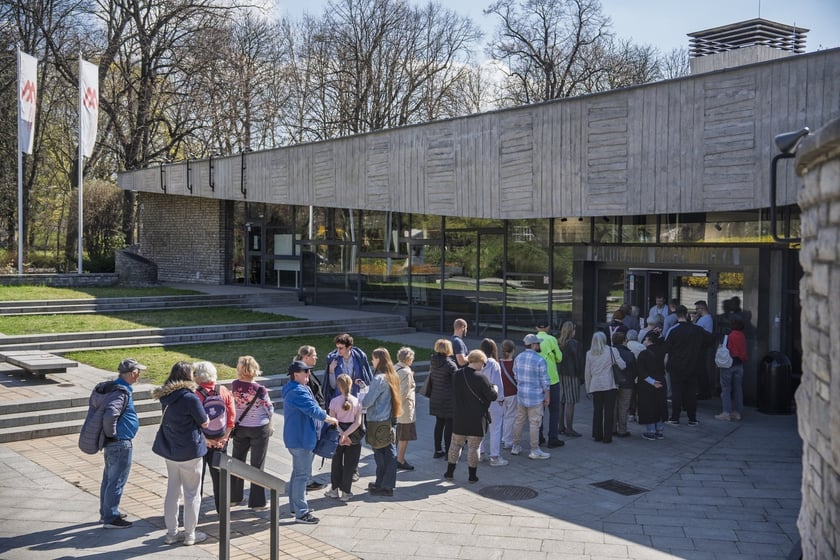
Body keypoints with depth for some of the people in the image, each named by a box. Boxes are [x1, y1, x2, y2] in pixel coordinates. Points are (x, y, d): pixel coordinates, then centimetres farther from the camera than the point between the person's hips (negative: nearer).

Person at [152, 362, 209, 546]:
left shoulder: (166, 396, 1)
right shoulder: (190, 397, -21)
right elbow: (204, 422, -11)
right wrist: (201, 409, 6)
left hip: (169, 450, 7)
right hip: (190, 452, -7)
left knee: (172, 491, 16)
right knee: (192, 494, 6)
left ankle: (171, 532, 25)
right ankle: (190, 534, 15)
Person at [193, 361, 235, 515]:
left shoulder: (196, 395, -17)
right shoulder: (225, 391, -4)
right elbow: (232, 416, -5)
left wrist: (203, 439, -10)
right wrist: (225, 437, -3)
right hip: (220, 442, 3)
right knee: (219, 474, 14)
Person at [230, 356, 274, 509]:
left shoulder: (234, 386, -11)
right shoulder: (260, 390, -21)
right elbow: (270, 410, -9)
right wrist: (269, 426, 11)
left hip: (240, 427, 4)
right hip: (259, 428, -4)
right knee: (257, 466, 7)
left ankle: (233, 497, 30)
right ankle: (256, 502, 14)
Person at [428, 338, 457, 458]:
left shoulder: (432, 362, 1)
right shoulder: (450, 364, -18)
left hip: (435, 398, 7)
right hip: (449, 400, -7)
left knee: (439, 424, 16)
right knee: (449, 425, 4)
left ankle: (438, 450, 24)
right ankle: (448, 452, 10)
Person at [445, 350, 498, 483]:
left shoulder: (457, 375, -1)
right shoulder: (480, 378, -18)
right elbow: (493, 396, -12)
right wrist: (495, 388, 8)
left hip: (459, 417, 5)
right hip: (476, 418, -5)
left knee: (456, 444, 16)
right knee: (473, 447, 5)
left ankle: (449, 472, 22)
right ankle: (472, 476, 12)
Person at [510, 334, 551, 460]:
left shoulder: (518, 358, 4)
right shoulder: (539, 360, -15)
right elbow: (544, 381, -12)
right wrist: (547, 396, -2)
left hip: (521, 395, 6)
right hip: (535, 397, -6)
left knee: (519, 421, 15)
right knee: (534, 423, 1)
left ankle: (515, 447, 22)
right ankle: (534, 450, 7)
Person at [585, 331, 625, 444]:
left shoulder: (589, 353, 3)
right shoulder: (612, 351, -4)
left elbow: (587, 373, 7)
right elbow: (622, 365, -8)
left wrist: (588, 388, 15)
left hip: (595, 386, 2)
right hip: (610, 385, -2)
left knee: (597, 411, 12)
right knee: (609, 411, 2)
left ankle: (597, 435, 18)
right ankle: (607, 437, 4)